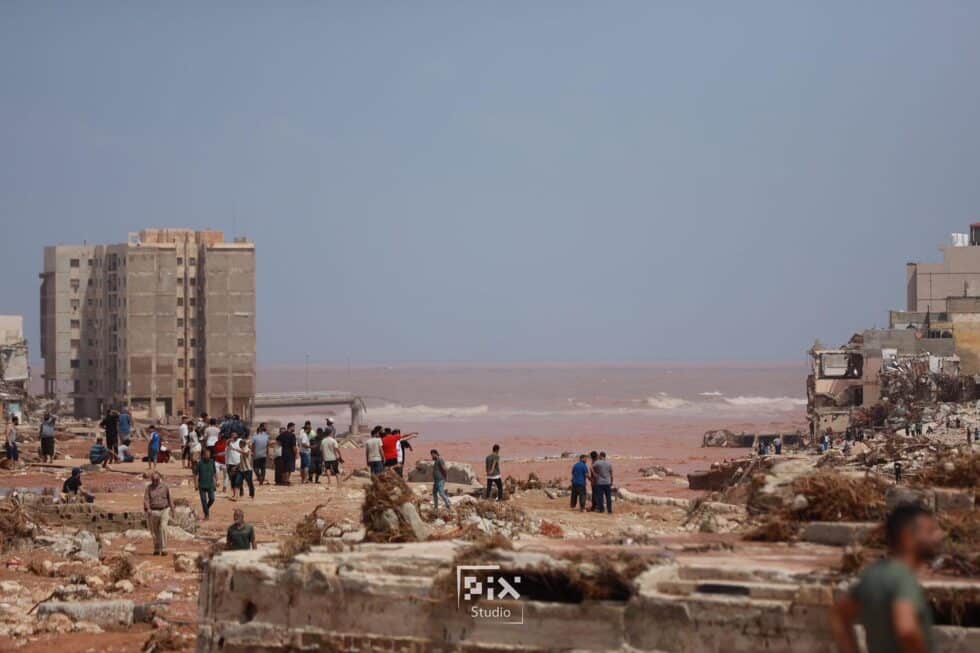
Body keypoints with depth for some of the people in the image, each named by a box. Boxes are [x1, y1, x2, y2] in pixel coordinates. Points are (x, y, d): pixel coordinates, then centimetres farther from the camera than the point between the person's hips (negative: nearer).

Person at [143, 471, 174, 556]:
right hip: (153, 511, 1)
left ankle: (163, 549, -15)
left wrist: (172, 509, 9)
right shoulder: (149, 488, 1)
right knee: (155, 531, 7)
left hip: (164, 510, -1)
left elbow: (169, 498, 9)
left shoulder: (164, 486, 2)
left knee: (163, 528, -18)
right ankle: (156, 549, 23)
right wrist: (148, 509, -23)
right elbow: (146, 499, -7)